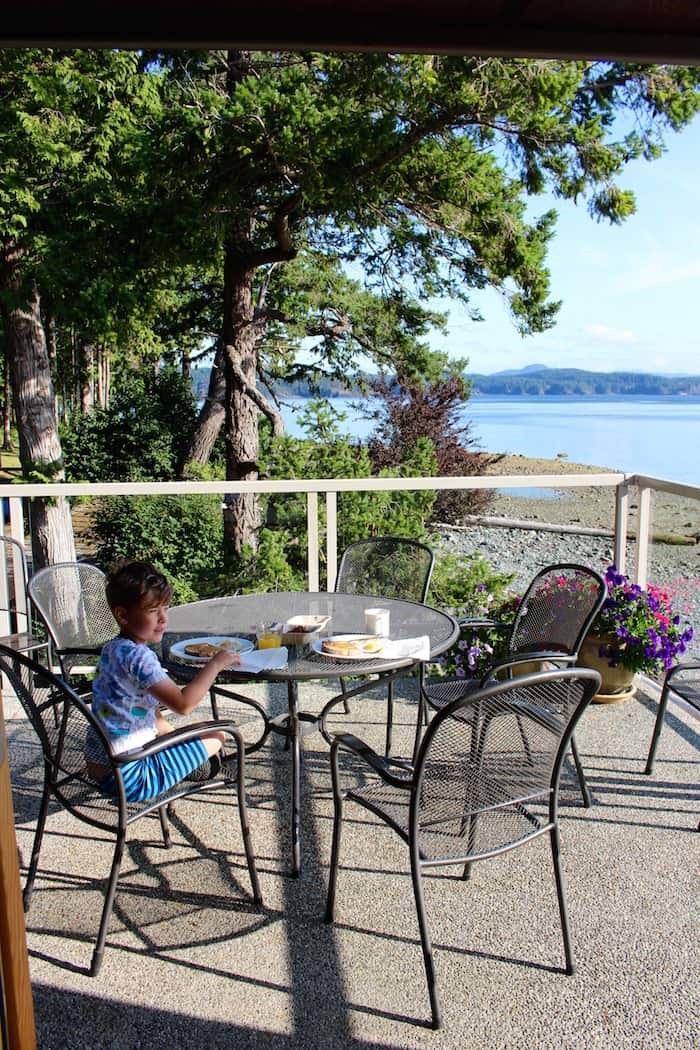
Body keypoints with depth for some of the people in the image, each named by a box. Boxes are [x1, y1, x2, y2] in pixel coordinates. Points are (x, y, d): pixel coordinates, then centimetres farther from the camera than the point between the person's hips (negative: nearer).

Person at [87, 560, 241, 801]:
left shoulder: (113, 648, 8)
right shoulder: (138, 656, -23)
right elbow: (183, 704, -30)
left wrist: (175, 735, 20)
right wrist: (215, 664, -21)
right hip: (127, 777, -10)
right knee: (215, 736, -3)